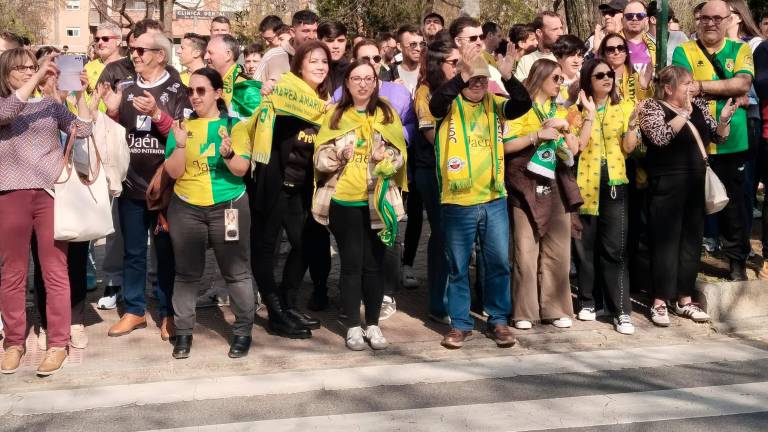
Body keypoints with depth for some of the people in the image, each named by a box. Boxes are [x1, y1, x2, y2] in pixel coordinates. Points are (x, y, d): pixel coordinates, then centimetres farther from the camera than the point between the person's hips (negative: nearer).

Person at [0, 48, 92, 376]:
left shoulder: (51, 105, 13)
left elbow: (83, 131, 2)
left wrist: (80, 93, -6)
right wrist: (40, 76, -16)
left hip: (50, 193, 0)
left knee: (55, 271, 0)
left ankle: (58, 343, 6)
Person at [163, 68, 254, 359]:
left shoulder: (234, 124, -1)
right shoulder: (182, 126, 3)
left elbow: (241, 169, -8)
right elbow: (174, 172, -2)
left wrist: (228, 152, -27)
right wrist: (181, 145, -18)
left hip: (228, 207, -2)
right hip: (186, 208, 2)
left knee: (236, 271, 1)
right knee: (187, 272, 7)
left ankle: (243, 331, 12)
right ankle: (183, 332, 16)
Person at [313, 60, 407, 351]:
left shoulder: (386, 113, 7)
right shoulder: (335, 114, 6)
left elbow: (399, 154, 6)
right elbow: (321, 156, 2)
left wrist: (386, 157, -15)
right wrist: (338, 153, -18)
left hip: (377, 199, 1)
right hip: (343, 200, -1)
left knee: (374, 262, 5)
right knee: (351, 263, 3)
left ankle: (373, 324, 15)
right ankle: (353, 325, 11)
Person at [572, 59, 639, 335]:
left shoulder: (624, 106, 8)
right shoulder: (578, 109, 3)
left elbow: (628, 148, 1)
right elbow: (579, 145, -11)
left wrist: (633, 123, -12)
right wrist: (589, 114, -15)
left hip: (615, 184, 0)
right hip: (585, 184, 0)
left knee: (615, 249, -4)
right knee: (585, 246, 7)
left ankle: (622, 311, -2)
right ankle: (587, 302, 22)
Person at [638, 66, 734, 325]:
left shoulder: (699, 105, 13)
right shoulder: (652, 107, -5)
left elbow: (719, 137, 13)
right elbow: (660, 137, -22)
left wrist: (724, 118, -5)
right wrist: (684, 113, -18)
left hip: (696, 185, 6)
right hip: (666, 187, -6)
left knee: (692, 241, 9)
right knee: (665, 242, -2)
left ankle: (685, 300, 19)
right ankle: (659, 302, 6)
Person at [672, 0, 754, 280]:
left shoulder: (740, 50, 7)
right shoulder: (683, 51, 1)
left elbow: (743, 83, -11)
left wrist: (701, 86, -18)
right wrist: (731, 94, -19)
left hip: (731, 143, 2)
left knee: (733, 204, 10)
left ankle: (737, 262, 24)